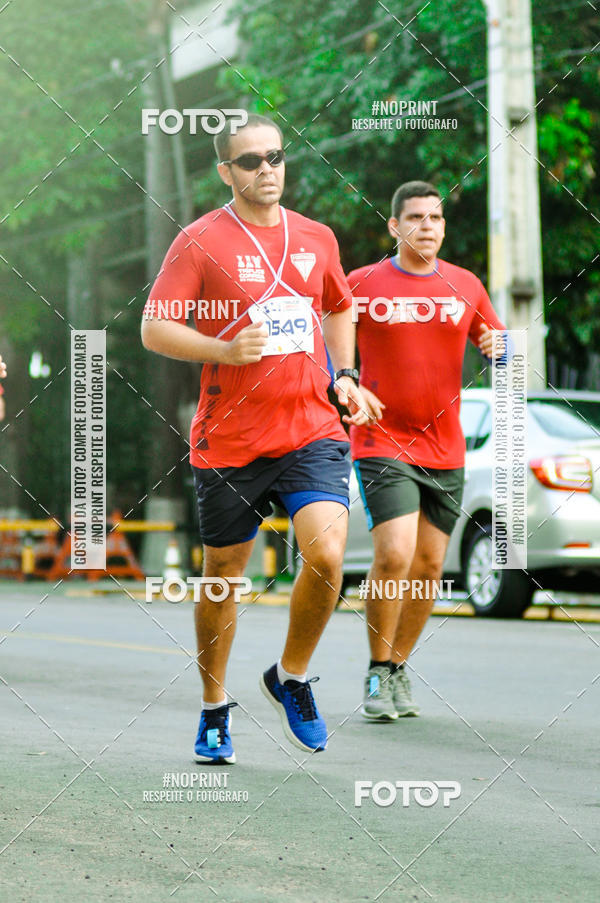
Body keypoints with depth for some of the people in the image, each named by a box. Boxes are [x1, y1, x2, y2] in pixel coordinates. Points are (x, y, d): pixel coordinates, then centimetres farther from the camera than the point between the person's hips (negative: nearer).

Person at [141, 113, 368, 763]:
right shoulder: (200, 241, -3)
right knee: (222, 577, 8)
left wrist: (344, 375, 14)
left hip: (312, 431, 2)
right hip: (229, 440, -2)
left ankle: (290, 677, 10)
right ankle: (214, 709, 28)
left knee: (326, 557, -17)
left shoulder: (316, 238, 10)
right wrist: (224, 350, -20)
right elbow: (154, 328, -6)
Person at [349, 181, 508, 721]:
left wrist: (497, 346, -5)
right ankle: (377, 674, -1)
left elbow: (499, 344, 18)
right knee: (394, 555, -18)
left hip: (445, 450, 4)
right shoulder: (361, 285, -1)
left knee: (429, 565, 6)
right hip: (382, 443, -4)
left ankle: (399, 668, 23)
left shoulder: (466, 286, 8)